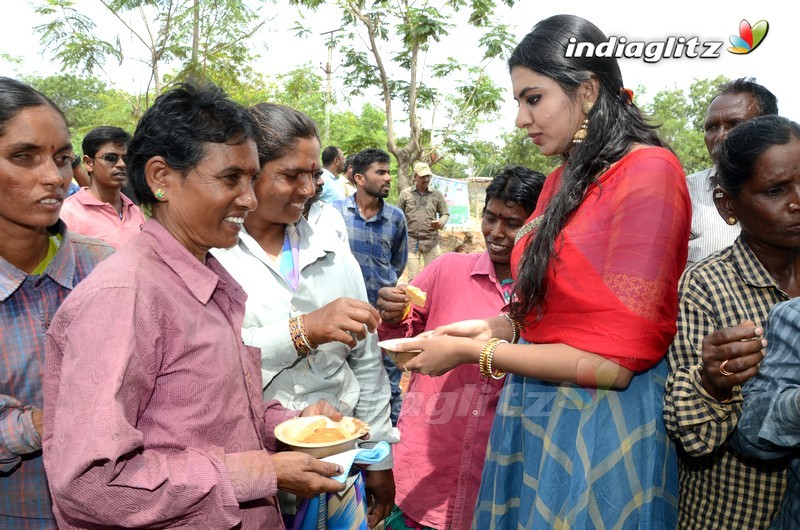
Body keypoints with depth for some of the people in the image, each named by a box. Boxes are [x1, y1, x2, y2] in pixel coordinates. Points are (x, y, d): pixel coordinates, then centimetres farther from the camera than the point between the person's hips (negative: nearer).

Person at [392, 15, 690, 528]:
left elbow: (613, 362, -19)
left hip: (599, 424, -7)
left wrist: (473, 352, -15)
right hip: (533, 409, 7)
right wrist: (494, 327, -4)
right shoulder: (562, 180, 7)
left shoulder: (649, 172, -15)